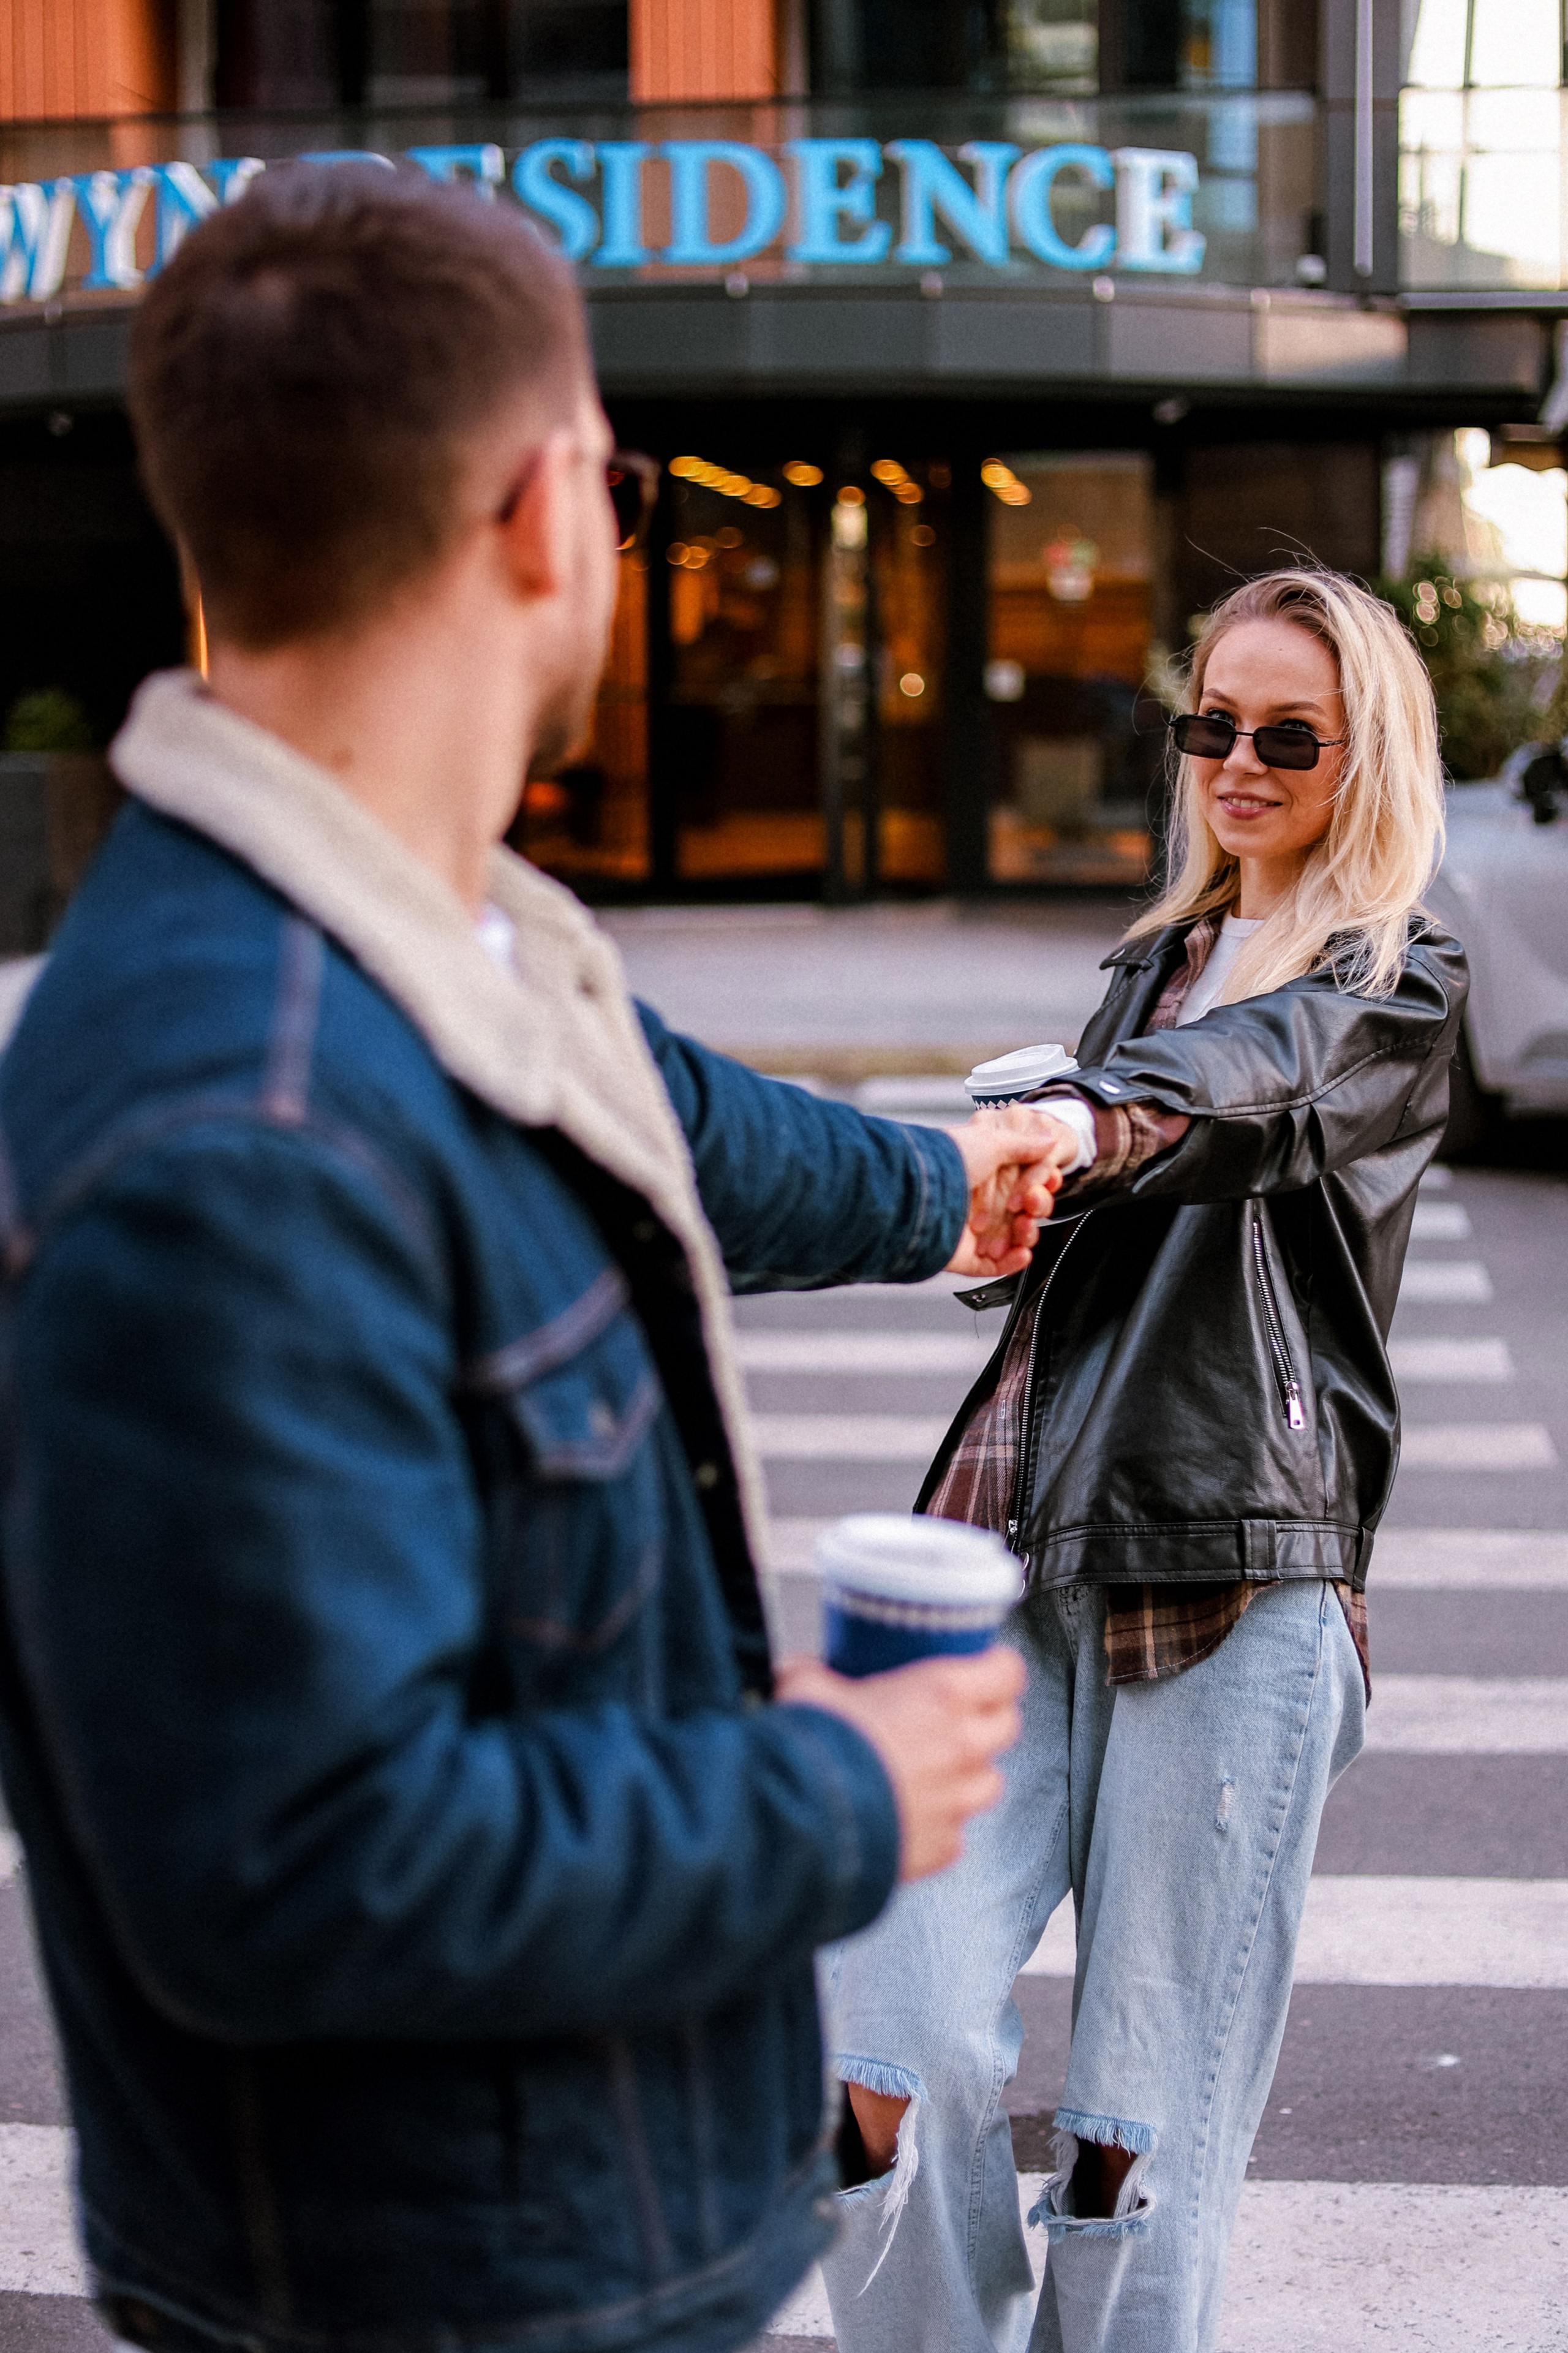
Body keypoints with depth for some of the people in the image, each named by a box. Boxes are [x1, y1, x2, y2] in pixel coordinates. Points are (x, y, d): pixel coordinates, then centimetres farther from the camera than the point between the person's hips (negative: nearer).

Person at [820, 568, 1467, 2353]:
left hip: (1237, 1570, -5)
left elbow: (1250, 1080, -23)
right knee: (892, 2048, -8)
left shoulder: (1398, 988, 1)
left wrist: (1075, 1125, -43)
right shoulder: (1157, 959, 21)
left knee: (1150, 2124, -4)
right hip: (1030, 1545, 5)